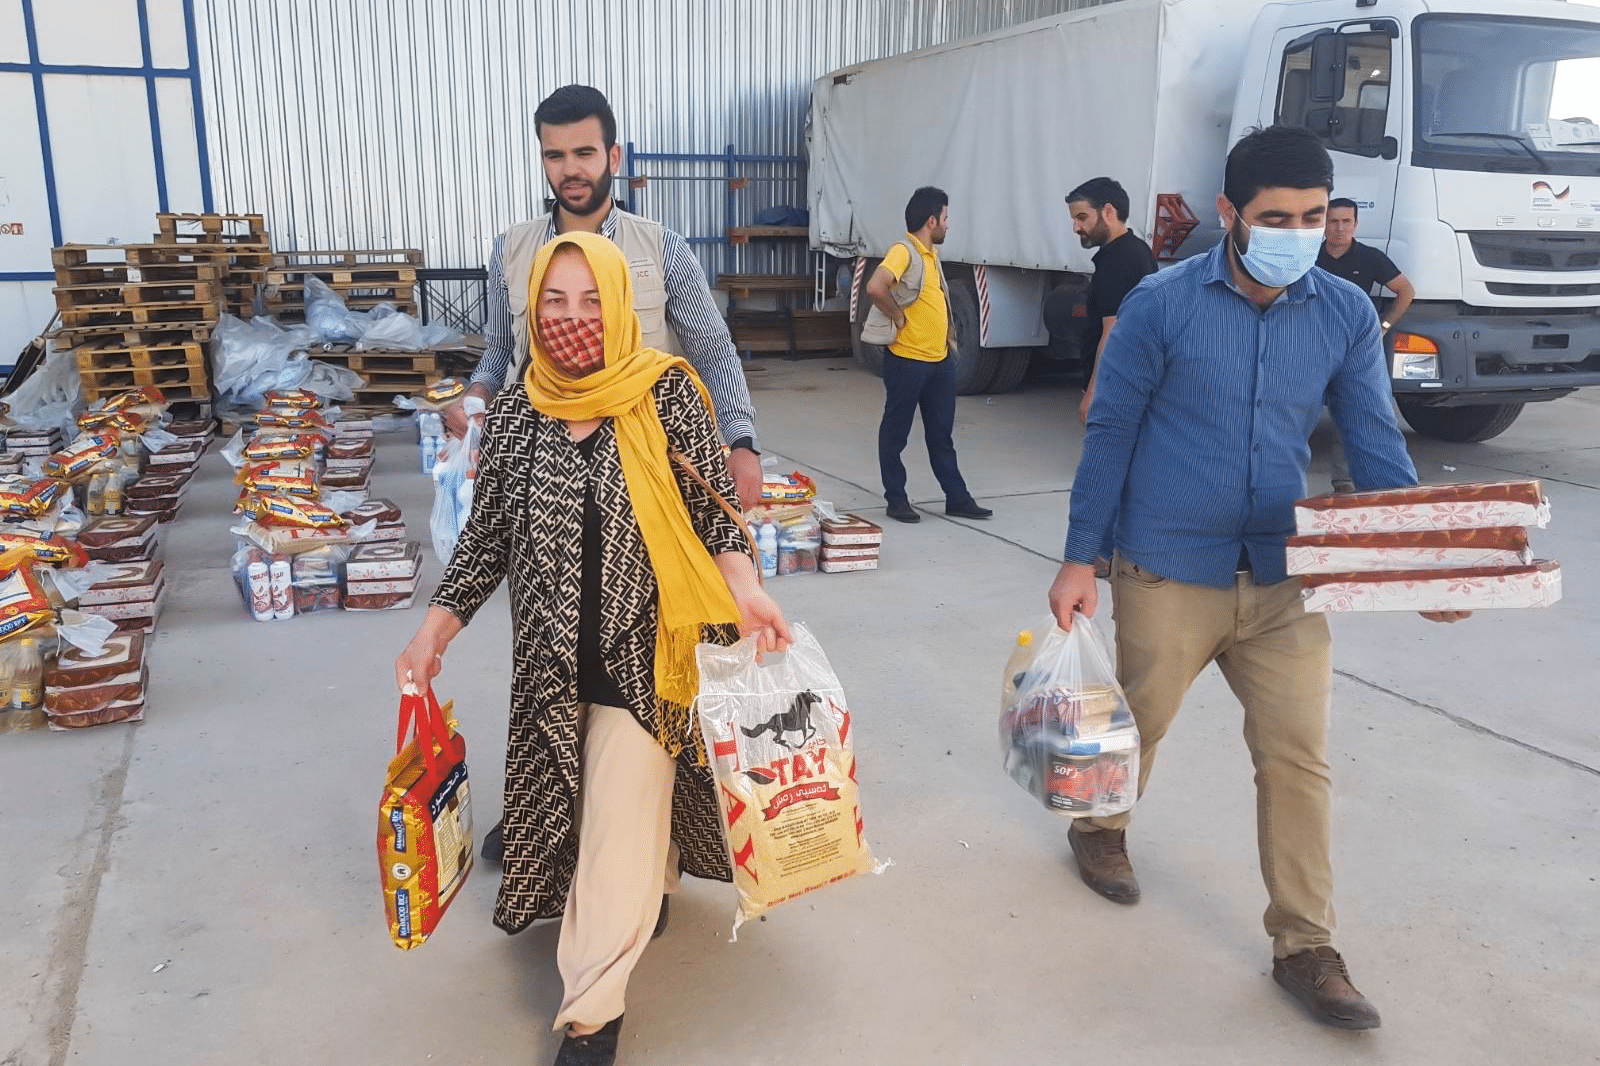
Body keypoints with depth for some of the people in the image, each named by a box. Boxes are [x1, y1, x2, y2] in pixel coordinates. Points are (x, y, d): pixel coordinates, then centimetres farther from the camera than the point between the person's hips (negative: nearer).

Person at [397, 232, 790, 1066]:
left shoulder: (666, 394, -7)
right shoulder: (515, 412, 2)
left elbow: (714, 510, -6)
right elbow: (487, 537, 7)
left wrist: (746, 589, -22)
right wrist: (435, 630, 1)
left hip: (644, 652, -3)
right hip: (554, 657, 4)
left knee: (621, 818, -3)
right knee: (596, 803, 16)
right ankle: (651, 883, 47)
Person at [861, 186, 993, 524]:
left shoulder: (931, 253, 13)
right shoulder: (903, 251, -15)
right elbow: (875, 287, -32)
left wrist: (948, 338, 16)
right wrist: (898, 317, -19)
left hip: (940, 359, 9)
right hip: (907, 360, -8)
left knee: (942, 434, 13)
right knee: (896, 432, 5)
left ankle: (957, 498, 20)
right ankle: (896, 500, 14)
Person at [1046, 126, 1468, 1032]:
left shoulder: (1347, 316, 0)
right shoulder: (1163, 304, -10)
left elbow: (1377, 447, 2)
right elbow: (1111, 435, -5)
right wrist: (1081, 560, -5)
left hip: (1284, 577, 3)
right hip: (1168, 573, -2)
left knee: (1298, 757, 4)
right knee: (1139, 722, 16)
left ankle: (1306, 946, 19)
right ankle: (1102, 828, 46)